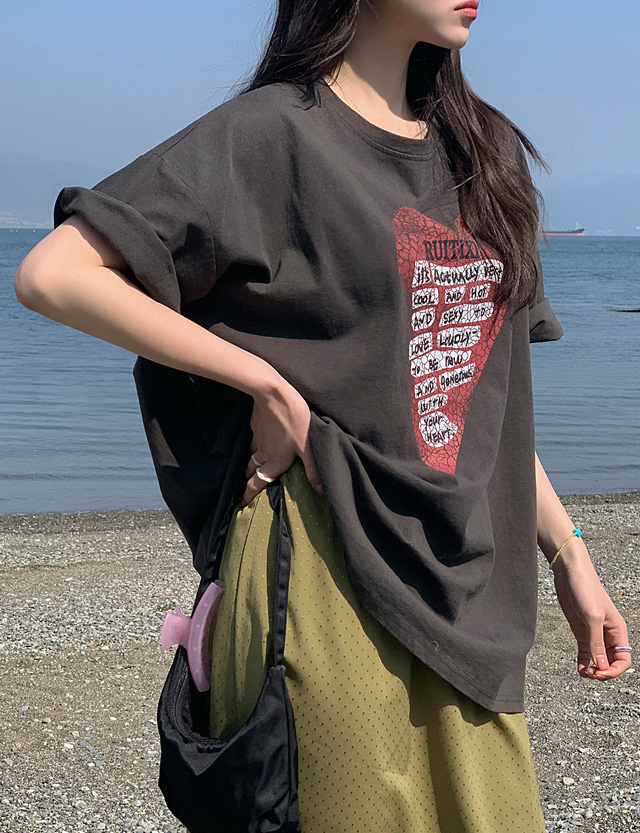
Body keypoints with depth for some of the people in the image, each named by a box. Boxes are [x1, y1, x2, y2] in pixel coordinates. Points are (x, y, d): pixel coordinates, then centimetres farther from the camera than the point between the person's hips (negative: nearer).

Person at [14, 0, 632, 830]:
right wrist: (268, 384, -15)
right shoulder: (274, 131, -8)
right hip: (333, 571, -6)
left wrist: (569, 555, 13)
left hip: (468, 576, 7)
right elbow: (52, 274, -16)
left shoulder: (481, 148, 13)